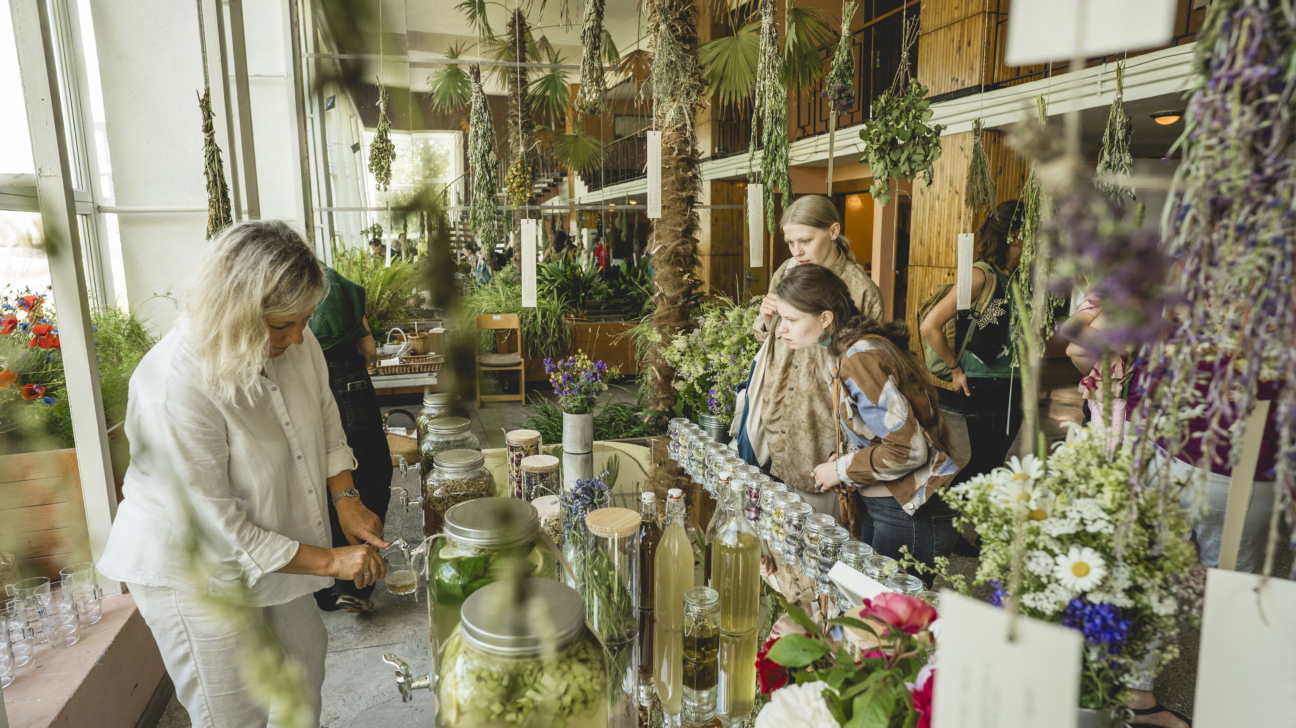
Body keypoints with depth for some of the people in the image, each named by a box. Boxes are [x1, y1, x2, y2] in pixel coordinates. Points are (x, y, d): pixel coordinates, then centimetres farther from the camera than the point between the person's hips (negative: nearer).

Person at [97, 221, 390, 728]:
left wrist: (345, 497, -10)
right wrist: (328, 561, -26)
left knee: (305, 655, 24)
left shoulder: (292, 338, -13)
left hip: (274, 549, 7)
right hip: (195, 573, -7)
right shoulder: (175, 391, -33)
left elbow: (325, 420, 4)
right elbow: (217, 529, -28)